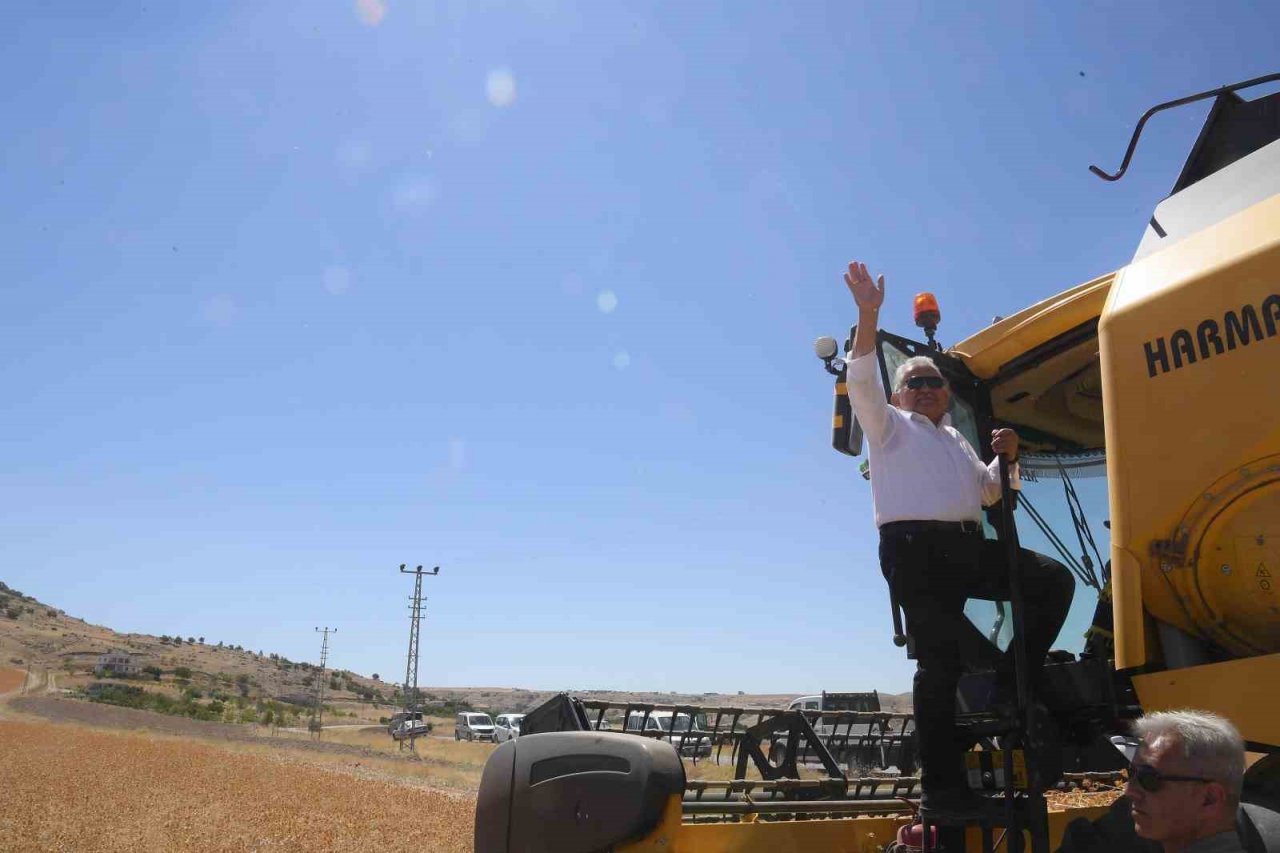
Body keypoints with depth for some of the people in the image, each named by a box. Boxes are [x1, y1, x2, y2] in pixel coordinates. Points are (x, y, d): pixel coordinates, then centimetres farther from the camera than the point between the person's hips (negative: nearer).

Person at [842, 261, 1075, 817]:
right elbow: (861, 383, -5)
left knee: (1054, 580, -5)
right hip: (915, 549, -6)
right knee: (940, 662, -10)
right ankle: (940, 788, -6)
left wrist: (1007, 458, 13)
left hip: (968, 546, 6)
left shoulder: (958, 440, 31)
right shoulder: (889, 425, 14)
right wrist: (868, 315, -16)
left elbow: (990, 493, 34)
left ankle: (1014, 682, 6)